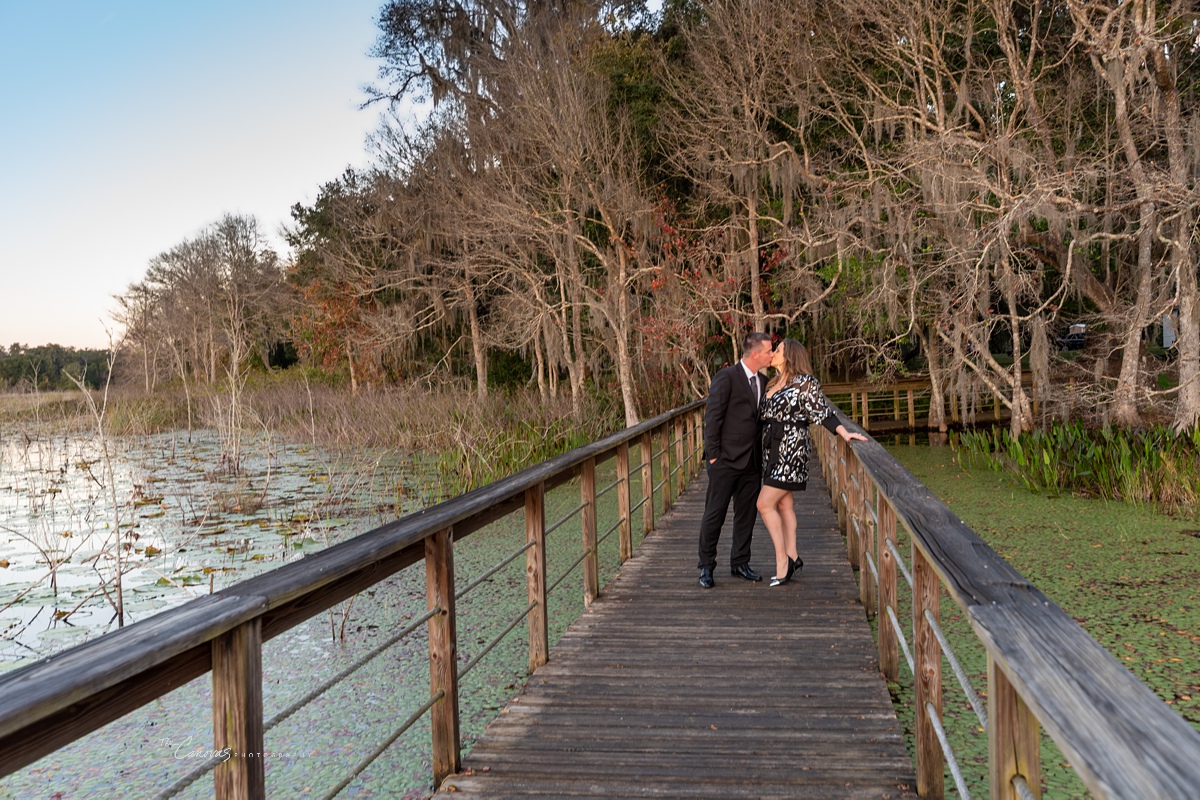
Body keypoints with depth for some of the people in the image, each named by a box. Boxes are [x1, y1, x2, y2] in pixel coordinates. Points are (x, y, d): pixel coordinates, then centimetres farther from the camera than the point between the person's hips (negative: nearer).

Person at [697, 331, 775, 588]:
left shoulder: (762, 382, 12)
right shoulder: (726, 377, -10)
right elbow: (712, 418, -12)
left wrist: (762, 456, 10)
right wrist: (713, 455, -13)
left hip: (752, 461, 7)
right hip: (726, 460, -7)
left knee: (746, 514, 12)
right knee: (714, 514, 0)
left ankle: (740, 563, 24)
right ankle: (706, 567, 12)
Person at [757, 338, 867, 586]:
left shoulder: (805, 382, -9)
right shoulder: (774, 384, 14)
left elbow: (822, 412, -12)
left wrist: (845, 433, -21)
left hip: (791, 450, -8)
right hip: (773, 450, 8)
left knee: (765, 503, -11)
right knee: (783, 503, 10)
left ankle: (782, 559, -3)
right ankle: (792, 557, 17)